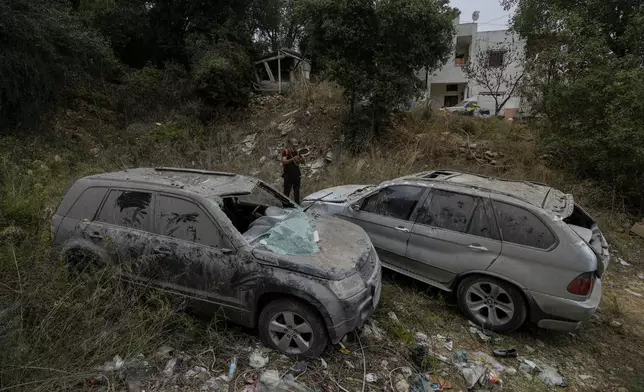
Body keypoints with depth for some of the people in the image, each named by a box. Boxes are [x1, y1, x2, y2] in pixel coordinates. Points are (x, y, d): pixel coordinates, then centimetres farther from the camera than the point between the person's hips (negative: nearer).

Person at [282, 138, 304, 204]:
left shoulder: (296, 152, 9)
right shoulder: (285, 152, -5)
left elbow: (302, 162, 11)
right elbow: (284, 161, -20)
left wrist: (301, 158, -12)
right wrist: (293, 159, -31)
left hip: (297, 174, 5)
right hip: (288, 175, -5)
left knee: (297, 191, 10)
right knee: (286, 191, -2)